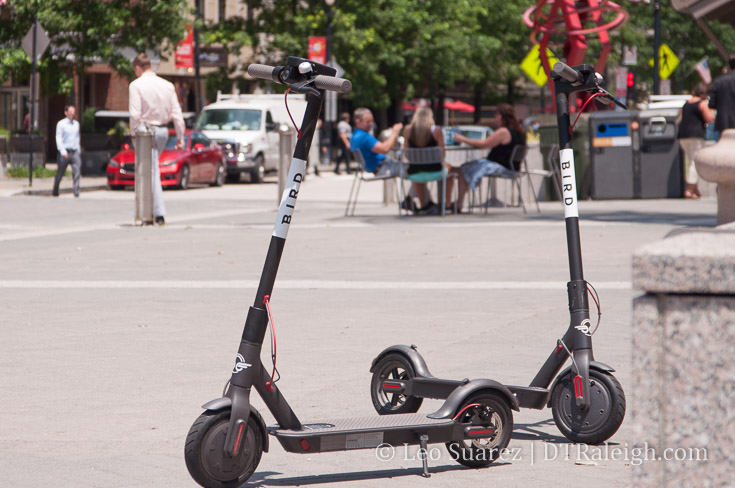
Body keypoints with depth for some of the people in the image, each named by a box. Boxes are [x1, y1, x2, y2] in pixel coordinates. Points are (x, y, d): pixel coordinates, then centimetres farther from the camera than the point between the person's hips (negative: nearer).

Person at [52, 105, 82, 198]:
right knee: (60, 173, 5)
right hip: (65, 152, -4)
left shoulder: (76, 124, 13)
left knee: (77, 172, -12)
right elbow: (58, 139, -7)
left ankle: (76, 193, -14)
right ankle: (55, 192, 22)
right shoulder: (61, 124, -2)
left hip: (75, 152, 4)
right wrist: (62, 151, -17)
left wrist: (79, 151, 17)